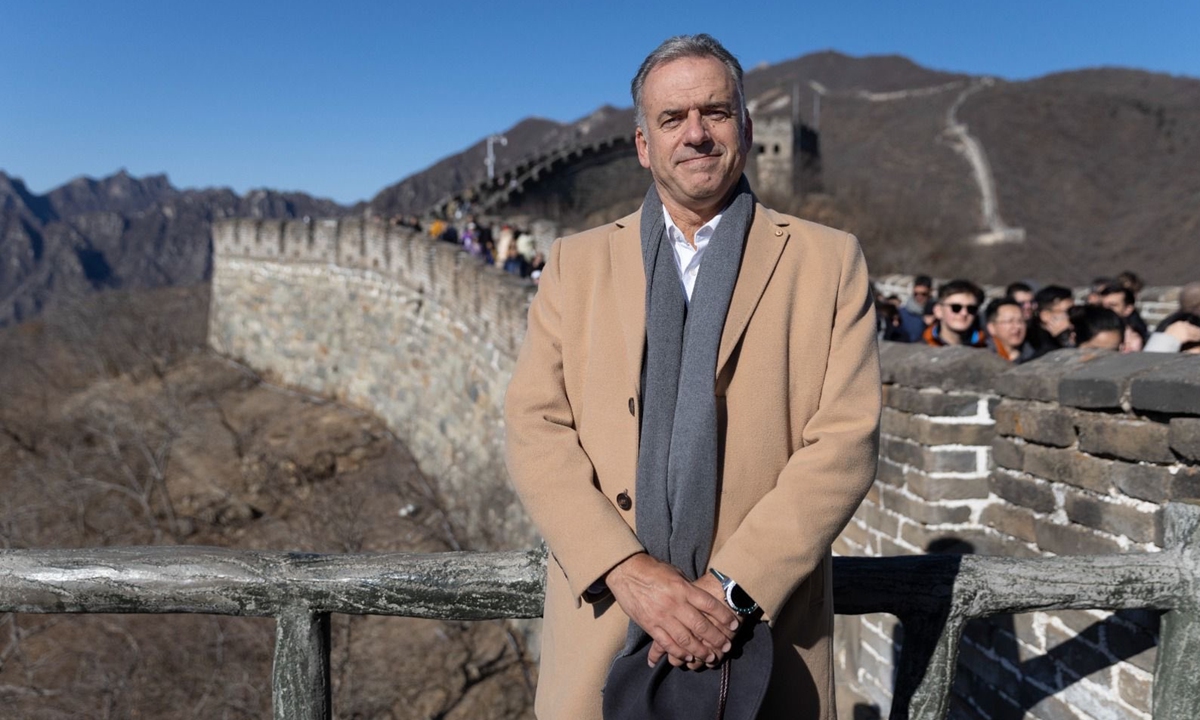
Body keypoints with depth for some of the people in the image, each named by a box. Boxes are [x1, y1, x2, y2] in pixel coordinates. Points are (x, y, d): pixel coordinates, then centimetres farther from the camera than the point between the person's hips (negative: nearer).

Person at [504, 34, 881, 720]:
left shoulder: (829, 261, 1)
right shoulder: (577, 262, 5)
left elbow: (846, 440, -6)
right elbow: (536, 429, -3)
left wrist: (733, 587, -15)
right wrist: (626, 570, -15)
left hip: (764, 631, -1)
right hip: (602, 628, 1)